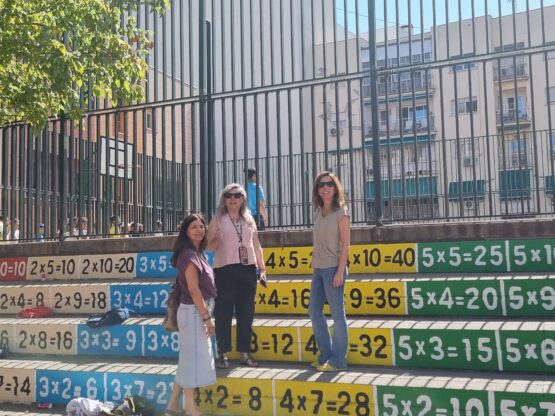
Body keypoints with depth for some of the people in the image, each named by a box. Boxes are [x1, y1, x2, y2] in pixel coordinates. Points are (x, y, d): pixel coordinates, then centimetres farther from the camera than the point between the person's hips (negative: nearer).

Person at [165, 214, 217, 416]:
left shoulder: (196, 253, 14)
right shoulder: (188, 254, -15)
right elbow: (193, 289, -20)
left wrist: (205, 315, 14)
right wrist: (207, 318, -19)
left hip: (198, 311, 10)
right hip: (193, 312, -10)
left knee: (189, 359, 14)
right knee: (193, 358, -1)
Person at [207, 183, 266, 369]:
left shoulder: (249, 219, 13)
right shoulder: (218, 220, 2)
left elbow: (256, 246, 16)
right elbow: (209, 246, 1)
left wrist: (262, 268, 10)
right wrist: (217, 239, -20)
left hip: (248, 270, 4)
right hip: (225, 270, -4)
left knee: (246, 313, 7)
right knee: (223, 313, -1)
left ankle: (245, 353, 16)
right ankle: (223, 354, 7)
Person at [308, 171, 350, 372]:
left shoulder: (341, 212, -6)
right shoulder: (318, 212, 12)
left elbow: (345, 244, -11)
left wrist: (340, 271, -17)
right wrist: (314, 265, 10)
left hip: (333, 268, -8)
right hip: (319, 268, 8)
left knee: (337, 314, -1)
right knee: (314, 311, 11)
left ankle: (338, 360, 8)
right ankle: (326, 355, 23)